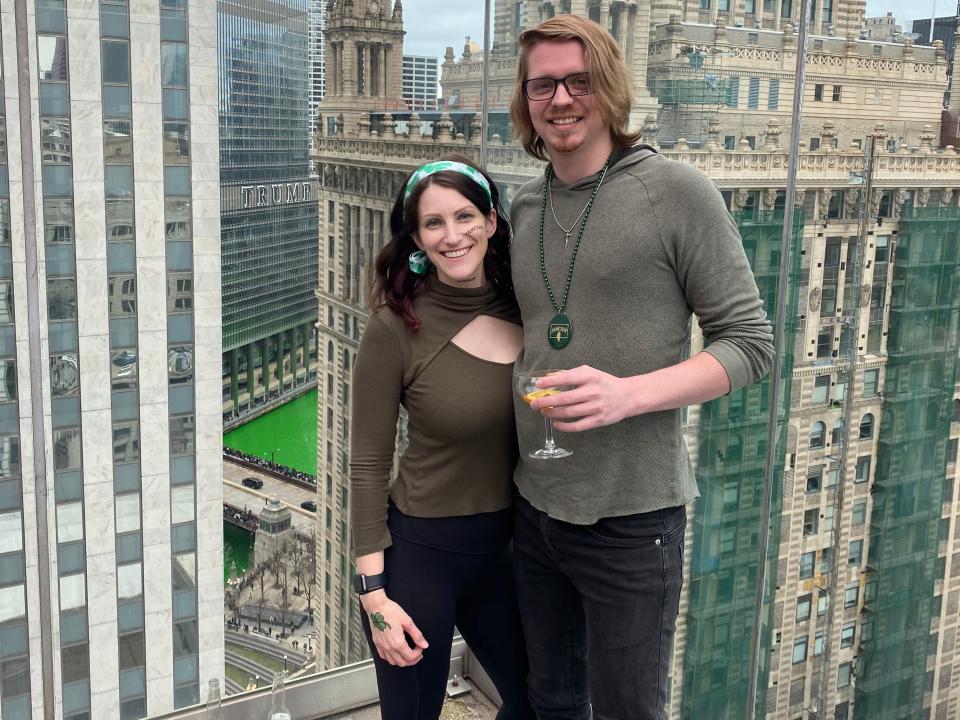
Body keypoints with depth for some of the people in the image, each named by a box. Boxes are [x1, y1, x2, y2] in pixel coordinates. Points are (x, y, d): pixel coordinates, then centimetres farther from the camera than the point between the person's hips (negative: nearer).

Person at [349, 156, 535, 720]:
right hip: (419, 550, -5)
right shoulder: (397, 327, -16)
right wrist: (374, 592, -13)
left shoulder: (522, 309, -4)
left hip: (504, 547, 5)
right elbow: (368, 467, -12)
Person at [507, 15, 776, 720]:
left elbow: (750, 343, -10)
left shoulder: (678, 192, -9)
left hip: (631, 515, -5)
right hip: (535, 505, 5)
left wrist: (628, 394, -24)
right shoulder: (524, 206, 7)